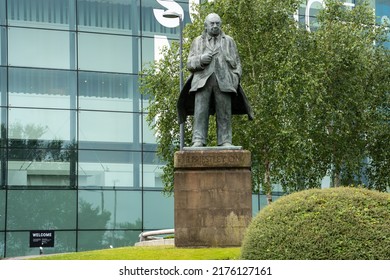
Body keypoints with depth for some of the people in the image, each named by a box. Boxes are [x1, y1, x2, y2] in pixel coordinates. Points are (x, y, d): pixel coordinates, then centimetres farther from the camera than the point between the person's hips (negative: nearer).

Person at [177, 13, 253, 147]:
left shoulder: (229, 41, 17)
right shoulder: (198, 42, 18)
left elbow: (236, 63, 14)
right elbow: (190, 64, 12)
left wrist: (235, 80, -2)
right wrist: (201, 59, -9)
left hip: (223, 82, 0)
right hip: (203, 82, 0)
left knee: (224, 113, -5)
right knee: (200, 111, -11)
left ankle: (225, 142, -5)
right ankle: (198, 141, -14)